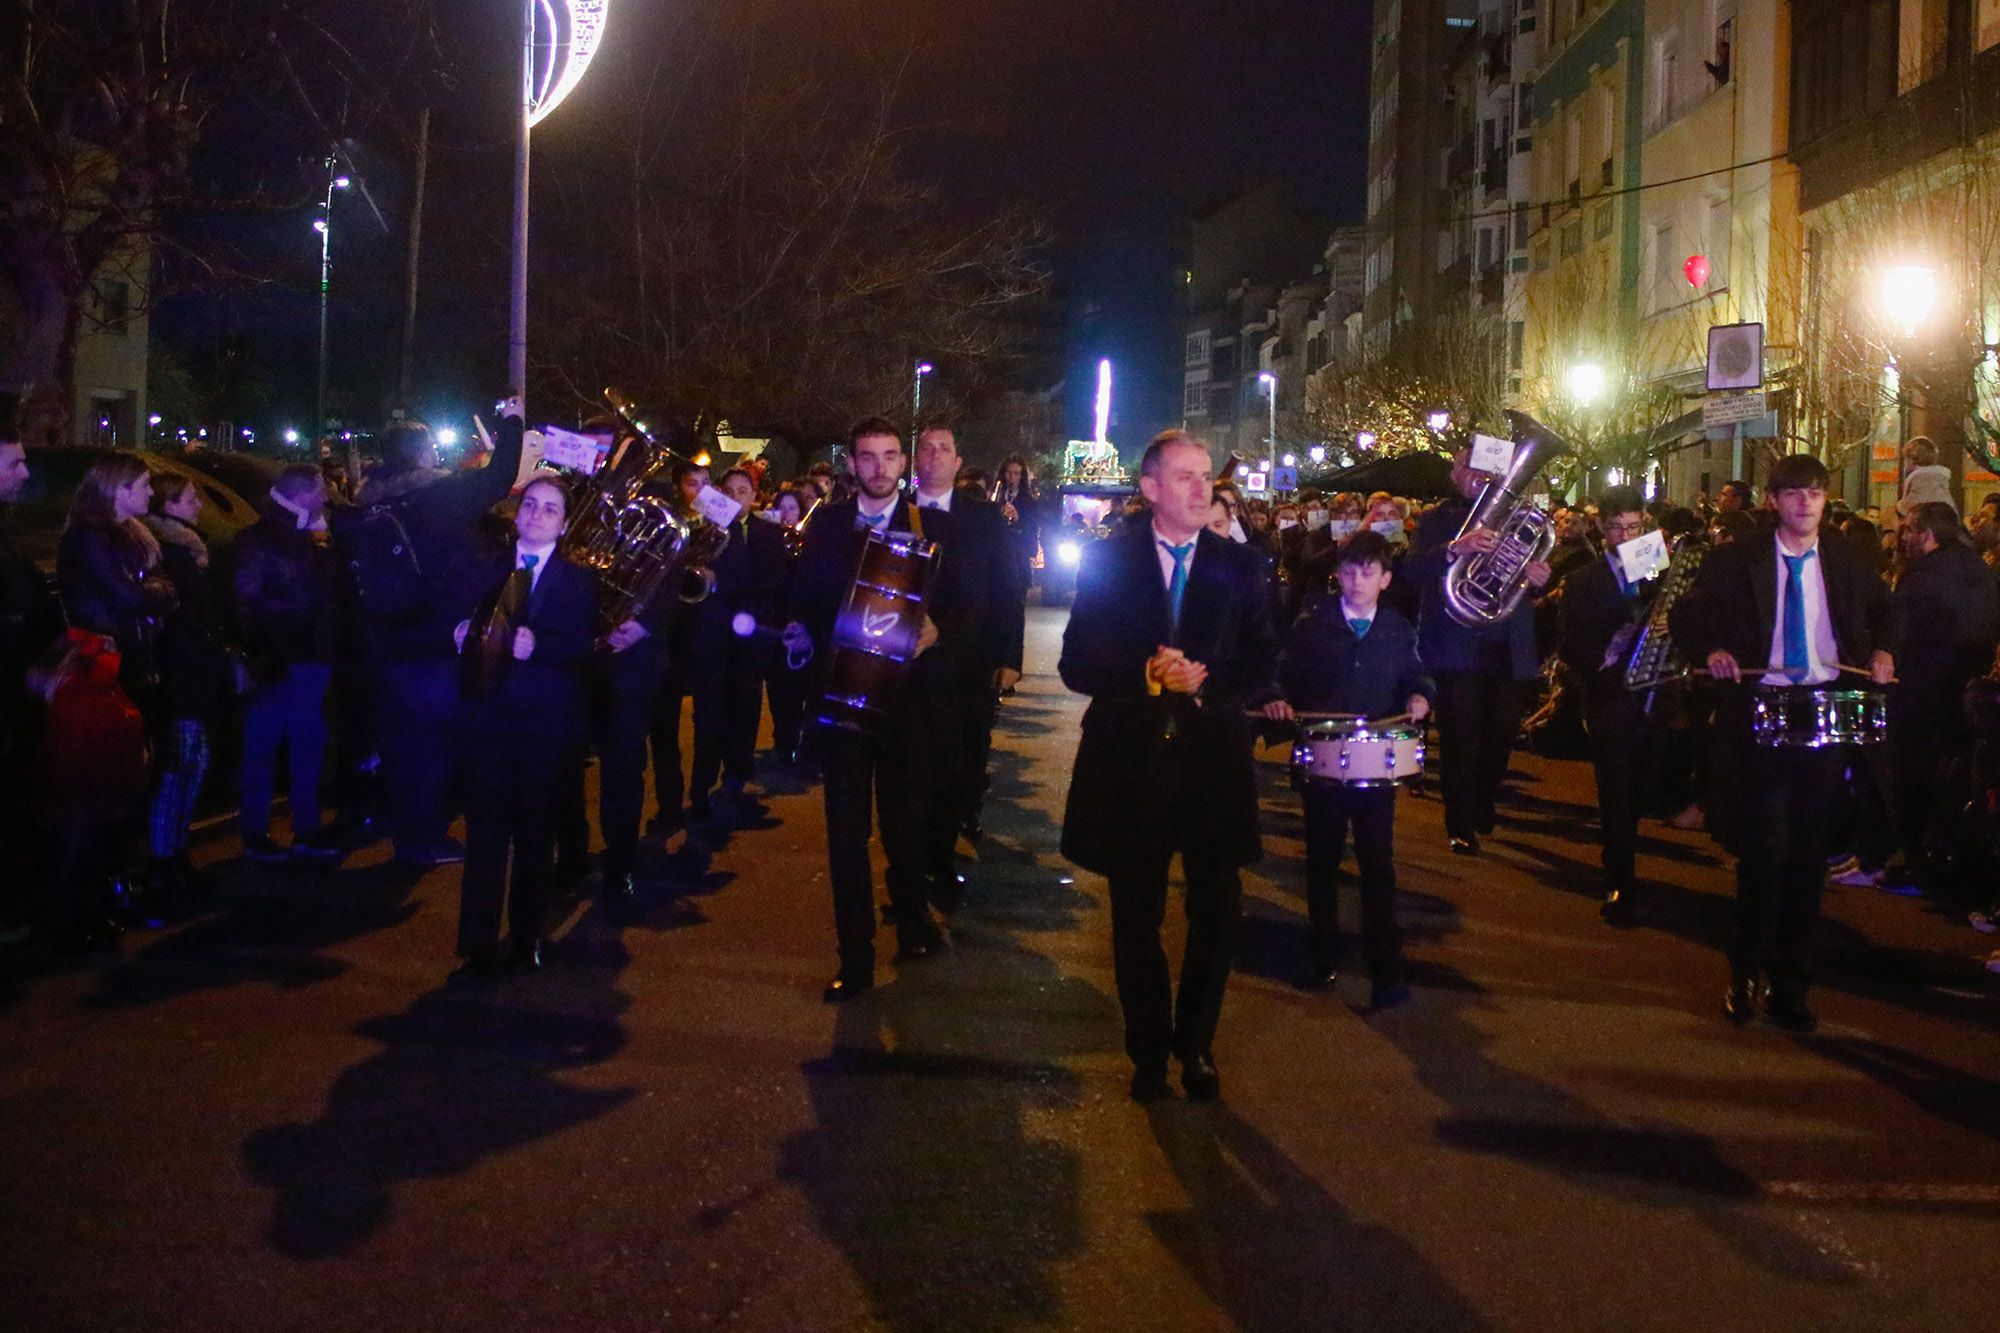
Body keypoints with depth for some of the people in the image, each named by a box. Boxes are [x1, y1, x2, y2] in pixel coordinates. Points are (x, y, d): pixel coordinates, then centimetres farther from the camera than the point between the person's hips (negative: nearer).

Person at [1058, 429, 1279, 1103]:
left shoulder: (1241, 565, 4)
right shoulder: (1108, 560, 0)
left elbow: (1262, 666, 1)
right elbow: (1076, 664, -4)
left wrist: (1205, 682, -17)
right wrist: (1145, 675, -19)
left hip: (1215, 761, 1)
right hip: (1131, 761, -1)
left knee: (1218, 915, 5)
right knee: (1137, 919, 10)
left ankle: (1196, 1042, 26)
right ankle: (1149, 1049, 27)